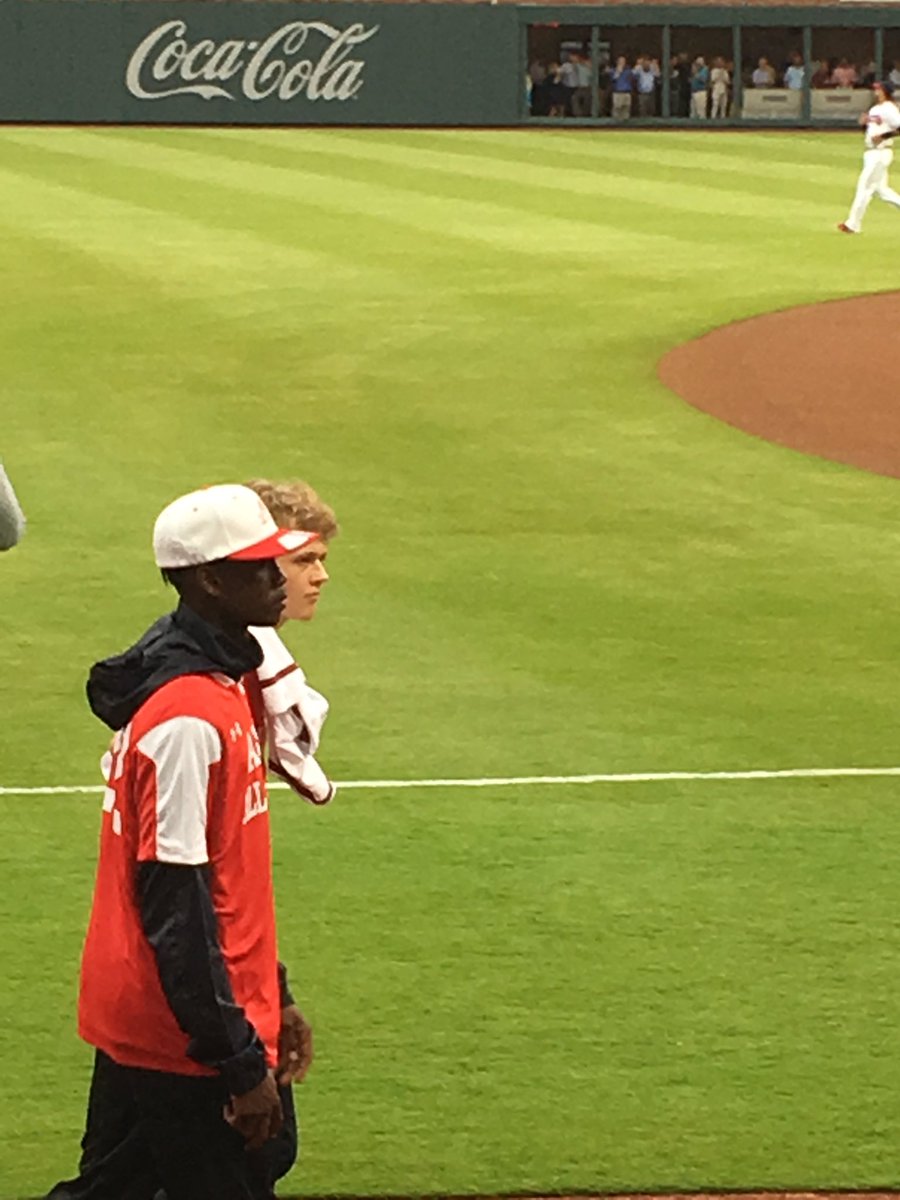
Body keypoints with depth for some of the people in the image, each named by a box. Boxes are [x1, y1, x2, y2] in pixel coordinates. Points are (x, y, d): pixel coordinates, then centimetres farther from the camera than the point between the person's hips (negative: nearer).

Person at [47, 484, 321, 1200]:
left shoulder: (225, 681, 10)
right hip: (183, 1037, -10)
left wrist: (271, 1000, 21)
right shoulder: (188, 718, -21)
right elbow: (174, 908, -23)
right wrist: (241, 1062, -20)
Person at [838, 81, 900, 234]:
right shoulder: (874, 109, 15)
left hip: (881, 152, -10)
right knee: (880, 188, 13)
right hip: (871, 153, 10)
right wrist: (864, 123, 2)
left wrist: (883, 136, -24)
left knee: (865, 186, -7)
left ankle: (853, 224, -3)